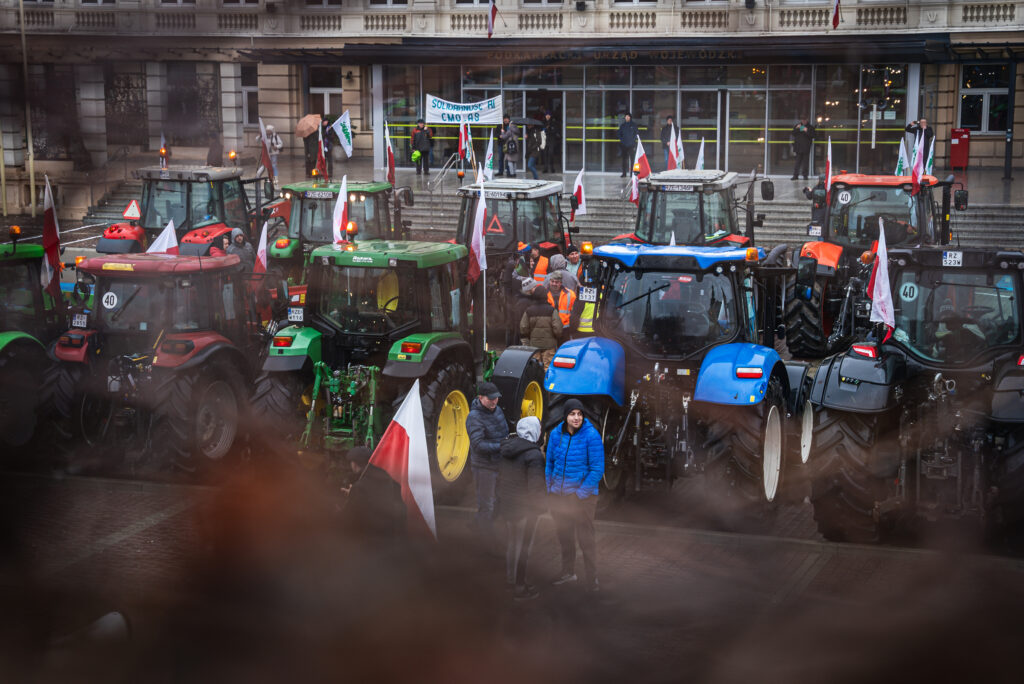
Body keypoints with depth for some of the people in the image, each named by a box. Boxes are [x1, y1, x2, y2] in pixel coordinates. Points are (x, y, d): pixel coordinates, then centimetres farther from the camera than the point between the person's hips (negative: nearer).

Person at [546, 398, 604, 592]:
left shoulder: (591, 436, -14)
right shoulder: (556, 434, 0)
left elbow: (597, 469, -13)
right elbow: (549, 463, 13)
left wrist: (581, 492, -16)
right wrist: (550, 488, 7)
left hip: (582, 496, -5)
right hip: (559, 495, 5)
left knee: (585, 538, -3)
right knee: (564, 535, 18)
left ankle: (591, 579, 10)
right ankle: (568, 572, 36)